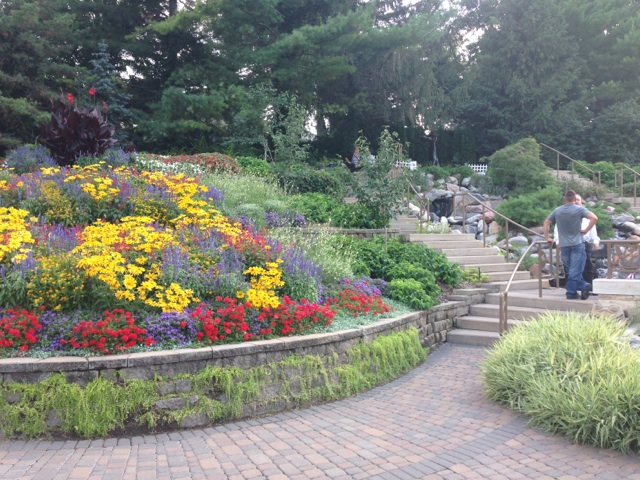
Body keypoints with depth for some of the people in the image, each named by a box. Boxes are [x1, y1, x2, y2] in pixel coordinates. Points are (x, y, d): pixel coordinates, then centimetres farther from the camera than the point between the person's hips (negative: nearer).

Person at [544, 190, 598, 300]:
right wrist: (586, 230, -5)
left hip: (563, 245, 3)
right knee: (575, 270, -1)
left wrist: (547, 238, 22)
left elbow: (546, 222, 16)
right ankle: (571, 292, -3)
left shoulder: (557, 211, 9)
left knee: (571, 269, 12)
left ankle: (584, 286, 9)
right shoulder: (580, 209, -2)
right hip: (577, 244, -3)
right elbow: (594, 218, -14)